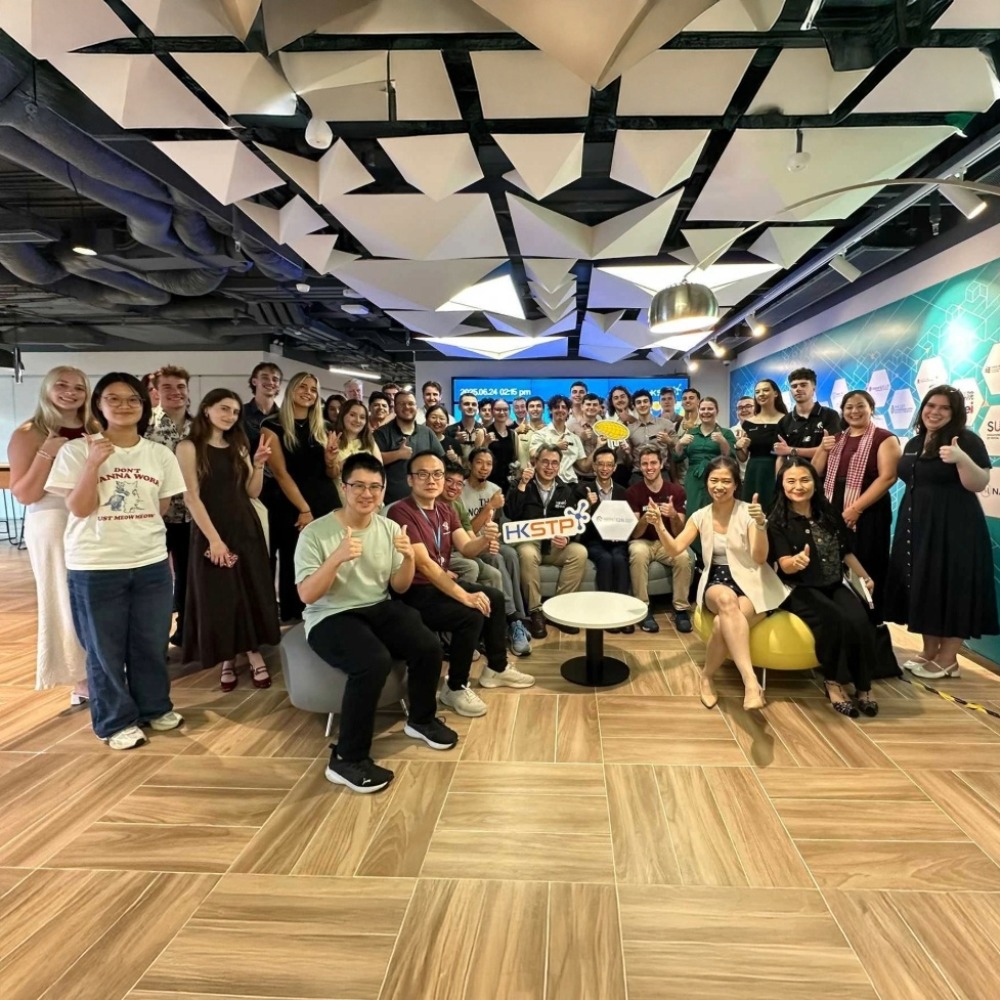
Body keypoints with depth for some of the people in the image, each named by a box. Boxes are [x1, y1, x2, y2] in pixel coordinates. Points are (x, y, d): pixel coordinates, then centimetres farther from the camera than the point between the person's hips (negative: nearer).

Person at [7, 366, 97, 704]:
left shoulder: (96, 431, 7)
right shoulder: (29, 434, -4)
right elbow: (23, 495, -10)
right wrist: (47, 454, -19)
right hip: (53, 525, -4)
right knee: (68, 602, 5)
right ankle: (82, 679, 16)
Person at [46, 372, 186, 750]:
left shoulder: (160, 454, 3)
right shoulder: (76, 450, -7)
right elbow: (79, 509, -12)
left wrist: (145, 537, 4)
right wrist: (94, 463, -20)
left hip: (151, 564, 3)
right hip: (94, 567, -3)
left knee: (151, 644, 14)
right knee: (105, 648, 10)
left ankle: (155, 707, 34)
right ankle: (117, 721, 26)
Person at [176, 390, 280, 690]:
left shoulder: (238, 446, 11)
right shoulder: (189, 447, -5)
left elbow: (252, 492, 10)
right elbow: (191, 497, -11)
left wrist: (258, 464, -7)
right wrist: (214, 538, -16)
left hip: (246, 528, 5)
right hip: (211, 531, -5)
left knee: (252, 594, 7)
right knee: (219, 597, 4)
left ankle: (255, 656, 18)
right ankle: (226, 660, 19)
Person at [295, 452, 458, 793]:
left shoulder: (389, 528, 2)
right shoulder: (315, 532, -12)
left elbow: (399, 587, 5)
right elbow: (307, 595, -17)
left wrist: (408, 558, -15)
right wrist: (337, 558, -31)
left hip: (379, 608, 5)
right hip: (330, 617, -5)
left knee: (429, 647, -18)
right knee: (374, 662, -32)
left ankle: (420, 719, 13)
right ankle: (347, 758, -14)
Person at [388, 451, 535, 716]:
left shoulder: (446, 510, 8)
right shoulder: (401, 512, -21)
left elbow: (467, 549, -2)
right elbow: (424, 564, -27)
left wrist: (485, 541, -26)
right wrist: (464, 596, -30)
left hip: (440, 583, 10)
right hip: (414, 593, -9)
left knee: (495, 598, 11)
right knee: (472, 615, -25)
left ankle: (496, 669, 27)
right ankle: (454, 688, -5)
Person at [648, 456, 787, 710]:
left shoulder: (748, 512, -5)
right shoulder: (700, 516, 7)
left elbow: (760, 558, -14)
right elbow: (675, 549, -1)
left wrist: (761, 524, -30)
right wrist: (659, 526, -17)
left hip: (749, 583, -2)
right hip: (716, 582, 2)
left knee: (722, 623, -35)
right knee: (726, 599, -37)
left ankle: (707, 677, -12)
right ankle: (750, 681, -42)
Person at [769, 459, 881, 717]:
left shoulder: (830, 515, 7)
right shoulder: (778, 521, -6)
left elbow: (846, 551, 21)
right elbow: (785, 566, -16)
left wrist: (865, 577, 26)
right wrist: (796, 560, -38)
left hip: (834, 585, 4)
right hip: (799, 589, -4)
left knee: (860, 621, -26)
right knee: (834, 621, -33)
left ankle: (863, 686, -7)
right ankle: (834, 684, -13)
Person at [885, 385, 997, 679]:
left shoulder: (967, 440, -7)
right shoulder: (914, 442, 13)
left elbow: (979, 484, -14)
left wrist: (961, 459, -30)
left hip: (953, 528, -7)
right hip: (916, 526, 7)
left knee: (951, 588, -2)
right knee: (923, 588, 10)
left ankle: (948, 659, 9)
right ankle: (929, 651, 22)